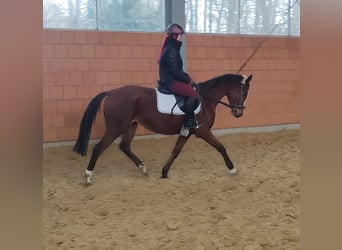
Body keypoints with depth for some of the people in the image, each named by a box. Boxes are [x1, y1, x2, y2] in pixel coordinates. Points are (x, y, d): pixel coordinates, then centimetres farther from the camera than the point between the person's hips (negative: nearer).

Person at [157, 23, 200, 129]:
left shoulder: (173, 48, 15)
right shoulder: (170, 50, -18)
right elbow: (175, 71, -21)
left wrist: (187, 77, 8)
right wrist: (187, 80, -10)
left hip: (170, 79, 11)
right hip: (170, 81, -11)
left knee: (192, 86, 15)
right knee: (192, 93, -18)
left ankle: (191, 118, 15)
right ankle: (188, 121, -13)